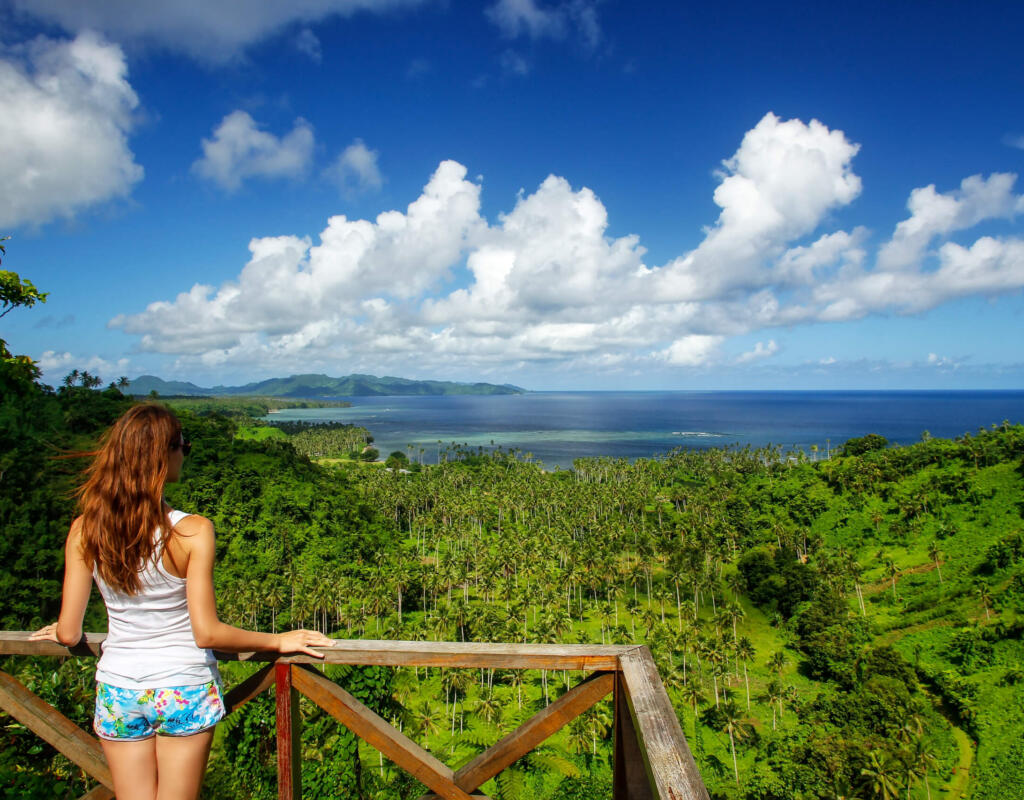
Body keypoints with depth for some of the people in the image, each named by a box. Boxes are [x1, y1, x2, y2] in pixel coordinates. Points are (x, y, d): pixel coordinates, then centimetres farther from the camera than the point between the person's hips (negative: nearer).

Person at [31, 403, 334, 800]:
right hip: (185, 691, -3)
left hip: (118, 691, 3)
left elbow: (68, 632, -3)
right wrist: (279, 641, -6)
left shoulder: (84, 530, -9)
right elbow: (206, 633, -19)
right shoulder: (192, 531, -20)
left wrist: (59, 631, 21)